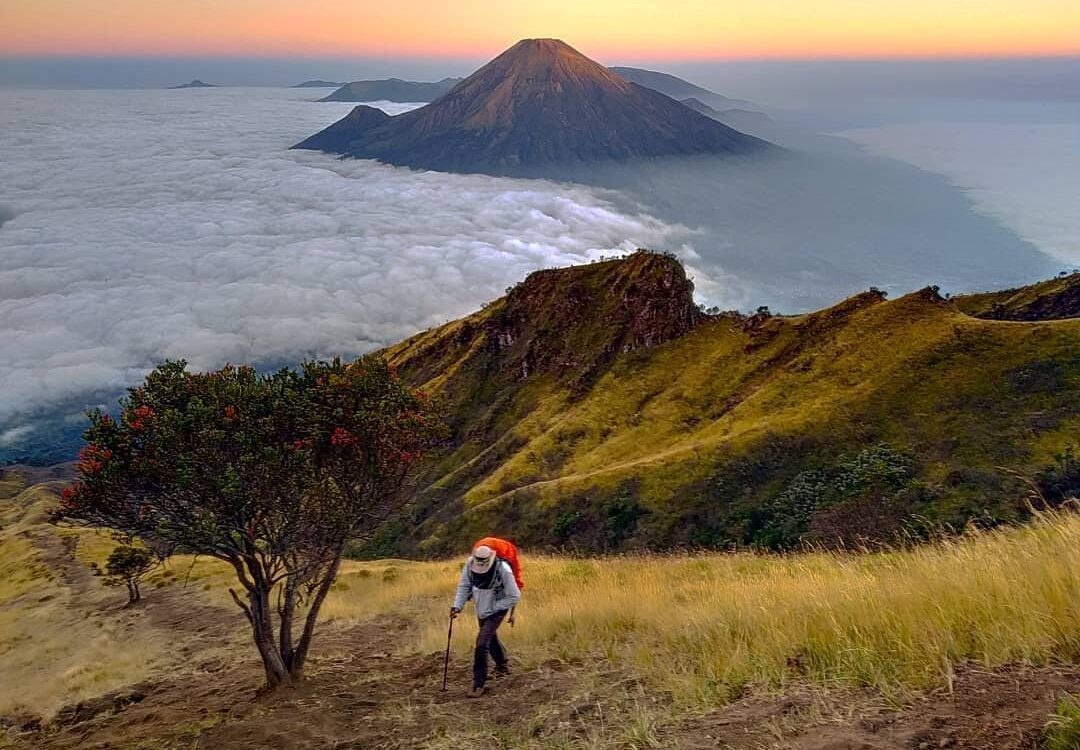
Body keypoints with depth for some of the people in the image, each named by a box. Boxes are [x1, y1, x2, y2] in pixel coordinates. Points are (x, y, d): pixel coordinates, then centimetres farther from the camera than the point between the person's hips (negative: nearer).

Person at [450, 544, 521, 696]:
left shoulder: (503, 570, -32)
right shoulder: (470, 563, -21)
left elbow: (514, 596, -21)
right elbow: (464, 586, -7)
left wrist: (493, 607, -20)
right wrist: (457, 606, -18)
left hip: (496, 611, -5)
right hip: (481, 609, 6)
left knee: (482, 643, -15)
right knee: (490, 638, 24)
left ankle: (479, 683, -4)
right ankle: (502, 665, 51)